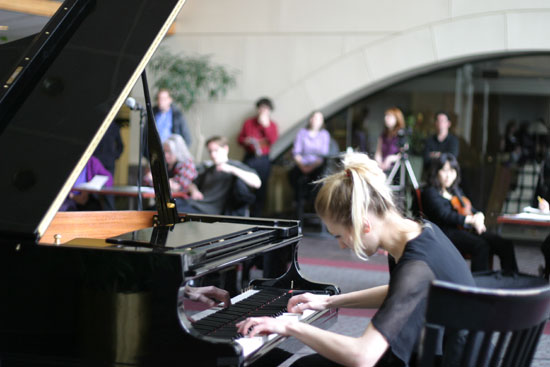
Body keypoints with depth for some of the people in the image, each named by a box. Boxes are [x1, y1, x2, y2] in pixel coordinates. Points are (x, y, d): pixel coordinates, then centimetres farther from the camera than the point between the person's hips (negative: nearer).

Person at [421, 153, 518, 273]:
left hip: (467, 230, 7)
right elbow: (444, 215, -13)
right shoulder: (430, 192, 2)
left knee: (506, 245, -15)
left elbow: (471, 209, 21)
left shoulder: (456, 191, 27)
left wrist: (479, 216, -5)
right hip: (447, 233, -7)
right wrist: (471, 220, -22)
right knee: (481, 246, -36)